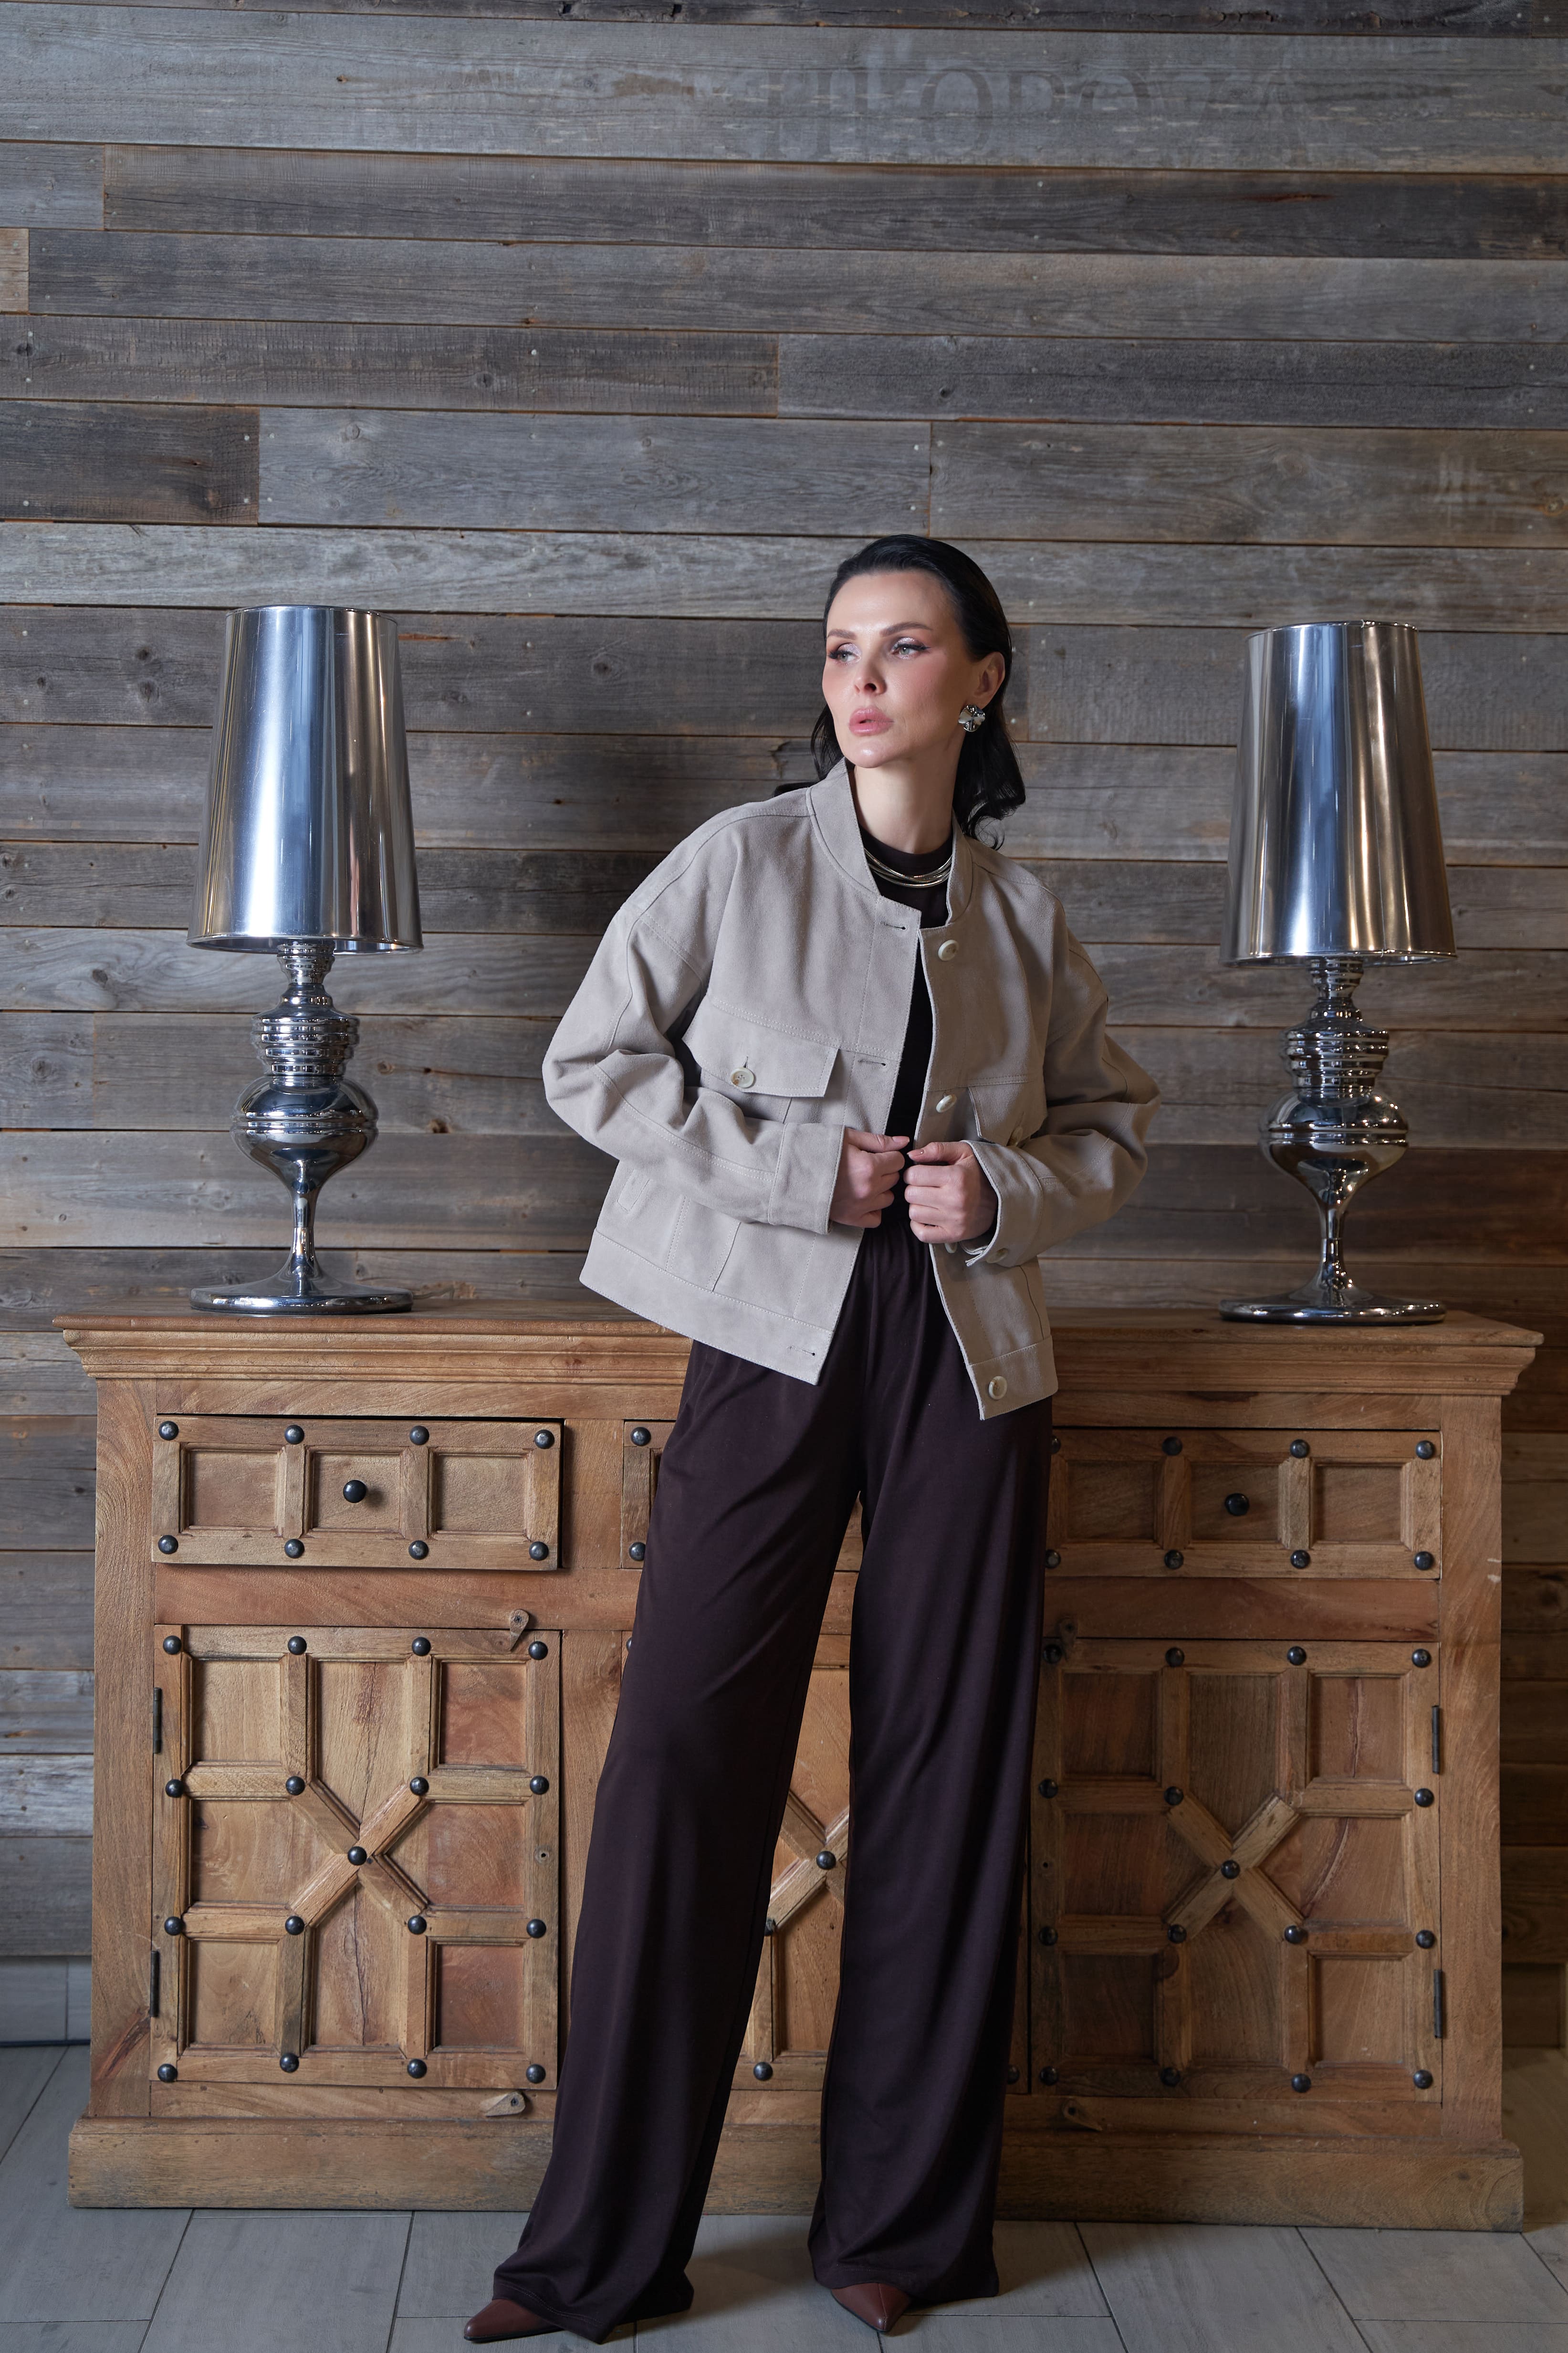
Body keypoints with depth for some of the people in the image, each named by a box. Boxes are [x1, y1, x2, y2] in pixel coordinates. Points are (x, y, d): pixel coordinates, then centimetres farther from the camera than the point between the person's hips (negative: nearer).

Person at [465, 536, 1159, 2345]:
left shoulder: (1023, 912, 9)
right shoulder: (739, 861, 1)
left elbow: (1112, 1122, 18)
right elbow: (593, 1063, -1)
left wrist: (1007, 1188, -4)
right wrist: (804, 1168, -10)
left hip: (965, 1355, 3)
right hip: (774, 1341, -2)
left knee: (944, 1774, 5)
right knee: (685, 1753, -4)